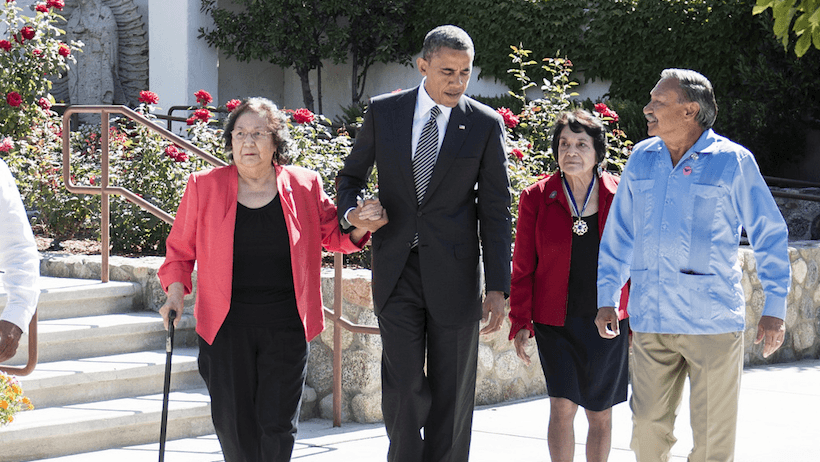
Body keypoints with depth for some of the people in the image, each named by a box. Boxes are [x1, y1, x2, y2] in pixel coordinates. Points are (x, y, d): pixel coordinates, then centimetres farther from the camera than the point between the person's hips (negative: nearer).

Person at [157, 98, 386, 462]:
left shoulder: (304, 186, 3)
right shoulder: (204, 186, 2)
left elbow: (333, 235, 15)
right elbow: (180, 248, 11)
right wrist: (176, 291, -4)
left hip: (285, 324, 0)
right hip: (227, 323, 0)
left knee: (277, 425, -2)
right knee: (232, 422, 3)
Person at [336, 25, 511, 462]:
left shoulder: (486, 124, -1)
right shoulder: (383, 112, 3)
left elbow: (495, 211, 0)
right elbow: (351, 175, 15)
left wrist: (498, 288, -6)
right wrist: (350, 212, -8)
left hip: (453, 271, 0)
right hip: (397, 269, 1)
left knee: (451, 393, 5)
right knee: (403, 386, -6)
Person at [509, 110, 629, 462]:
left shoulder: (620, 197, -1)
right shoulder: (536, 199, -2)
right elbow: (523, 267, 2)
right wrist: (520, 323, -2)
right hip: (557, 323, -1)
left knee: (600, 415, 10)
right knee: (563, 406, -12)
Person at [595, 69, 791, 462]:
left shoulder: (732, 161, -3)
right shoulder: (641, 159, 9)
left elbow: (770, 234, 1)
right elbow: (618, 234, 17)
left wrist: (774, 308, -3)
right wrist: (606, 298, 14)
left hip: (713, 322, -4)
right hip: (650, 322, 4)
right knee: (648, 429, 5)